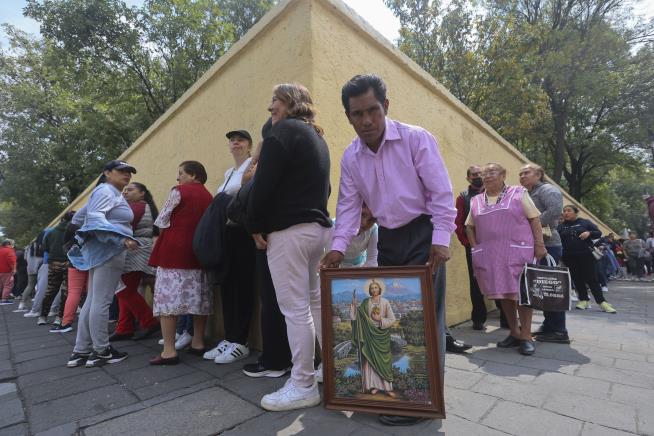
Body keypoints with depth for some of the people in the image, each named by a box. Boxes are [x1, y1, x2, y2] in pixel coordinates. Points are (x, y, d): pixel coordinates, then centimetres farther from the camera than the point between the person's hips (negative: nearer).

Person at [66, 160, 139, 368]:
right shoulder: (106, 191, -6)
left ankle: (80, 352, 15)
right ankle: (101, 352, 1)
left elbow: (87, 215, 30)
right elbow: (96, 217, -21)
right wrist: (122, 239, -31)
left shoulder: (114, 193, 24)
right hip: (109, 250, -10)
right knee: (101, 302, -6)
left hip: (103, 250, 10)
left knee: (92, 301, 9)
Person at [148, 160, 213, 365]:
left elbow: (161, 222, -1)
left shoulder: (179, 191, -4)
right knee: (197, 296, 10)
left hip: (174, 250, -6)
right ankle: (198, 343, 18)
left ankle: (169, 351, -1)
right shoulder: (208, 196, 11)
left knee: (168, 296, -1)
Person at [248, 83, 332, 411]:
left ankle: (303, 387, 8)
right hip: (319, 227, 10)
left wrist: (255, 225, -5)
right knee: (316, 302, 16)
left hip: (289, 230, -9)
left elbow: (263, 183, -15)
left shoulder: (284, 130, -6)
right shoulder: (317, 137, 21)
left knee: (295, 309, -3)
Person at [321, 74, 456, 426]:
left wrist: (440, 241, -19)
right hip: (387, 239, 5)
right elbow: (349, 205, 3)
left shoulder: (416, 139, -12)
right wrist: (339, 247, -7)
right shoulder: (350, 157, 2)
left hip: (423, 234, -4)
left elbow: (441, 193, -13)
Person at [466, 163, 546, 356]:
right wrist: (475, 247, 6)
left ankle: (526, 336, 8)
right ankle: (514, 333, 20)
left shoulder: (518, 193, 4)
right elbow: (469, 226, 18)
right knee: (502, 292, 8)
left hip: (517, 251, -3)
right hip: (490, 254, 3)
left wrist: (539, 245, -8)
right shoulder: (476, 201, 13)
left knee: (521, 292, -2)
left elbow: (534, 219, 0)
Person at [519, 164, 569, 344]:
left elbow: (555, 210, -22)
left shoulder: (547, 189, -5)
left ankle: (559, 331, 2)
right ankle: (549, 325, 21)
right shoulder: (528, 195, 21)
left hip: (547, 245, -9)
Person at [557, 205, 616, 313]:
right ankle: (583, 300, 19)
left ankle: (601, 302, 7)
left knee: (591, 278, -1)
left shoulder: (585, 222, 5)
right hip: (569, 257, 2)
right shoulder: (561, 226, 8)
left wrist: (589, 233, -14)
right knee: (577, 279, 7)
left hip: (585, 255, -2)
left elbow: (599, 233, 5)